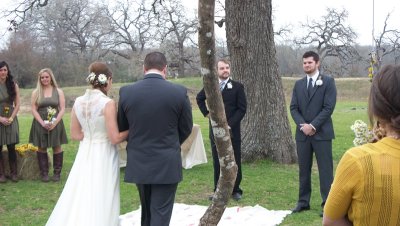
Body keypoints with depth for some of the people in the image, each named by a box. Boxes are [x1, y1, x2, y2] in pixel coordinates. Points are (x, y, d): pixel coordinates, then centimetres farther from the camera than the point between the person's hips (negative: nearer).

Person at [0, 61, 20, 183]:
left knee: (11, 148, 1)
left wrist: (11, 118, -6)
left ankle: (13, 173, 9)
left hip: (11, 120, 1)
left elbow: (17, 104, 4)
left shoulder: (13, 85, 4)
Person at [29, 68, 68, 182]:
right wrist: (43, 123, -12)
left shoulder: (58, 91, 4)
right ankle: (44, 173, 12)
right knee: (41, 148, 3)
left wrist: (54, 123, -12)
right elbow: (33, 109, 0)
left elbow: (62, 109, 0)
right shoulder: (36, 92, 5)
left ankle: (57, 173, 9)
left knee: (57, 147, 0)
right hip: (40, 124, 1)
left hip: (56, 124, 0)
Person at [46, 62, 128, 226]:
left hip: (85, 155, 6)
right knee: (99, 202, 5)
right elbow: (115, 138, -17)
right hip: (104, 157, -5)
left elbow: (75, 135, 7)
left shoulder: (78, 102, 1)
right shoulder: (108, 103, -17)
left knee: (79, 199, 14)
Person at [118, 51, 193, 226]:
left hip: (138, 162, 3)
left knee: (147, 210, 23)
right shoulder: (179, 92, -10)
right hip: (166, 164, -3)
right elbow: (186, 129, 1)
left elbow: (121, 128, 7)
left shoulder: (126, 92, -5)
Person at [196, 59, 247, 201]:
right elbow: (199, 98, 24)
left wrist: (230, 124, -14)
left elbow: (242, 108, -5)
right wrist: (206, 113, 10)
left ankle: (236, 190, 17)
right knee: (217, 162, 8)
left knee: (235, 162, 5)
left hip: (232, 131, -2)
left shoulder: (237, 87, -2)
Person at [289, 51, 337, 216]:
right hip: (302, 133, 4)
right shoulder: (298, 84, 12)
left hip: (321, 133, -4)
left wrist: (313, 126, -14)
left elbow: (329, 107, -9)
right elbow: (293, 108, 7)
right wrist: (302, 125, -10)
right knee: (304, 169, 9)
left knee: (325, 169, -2)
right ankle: (303, 202, 18)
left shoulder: (328, 82, -2)